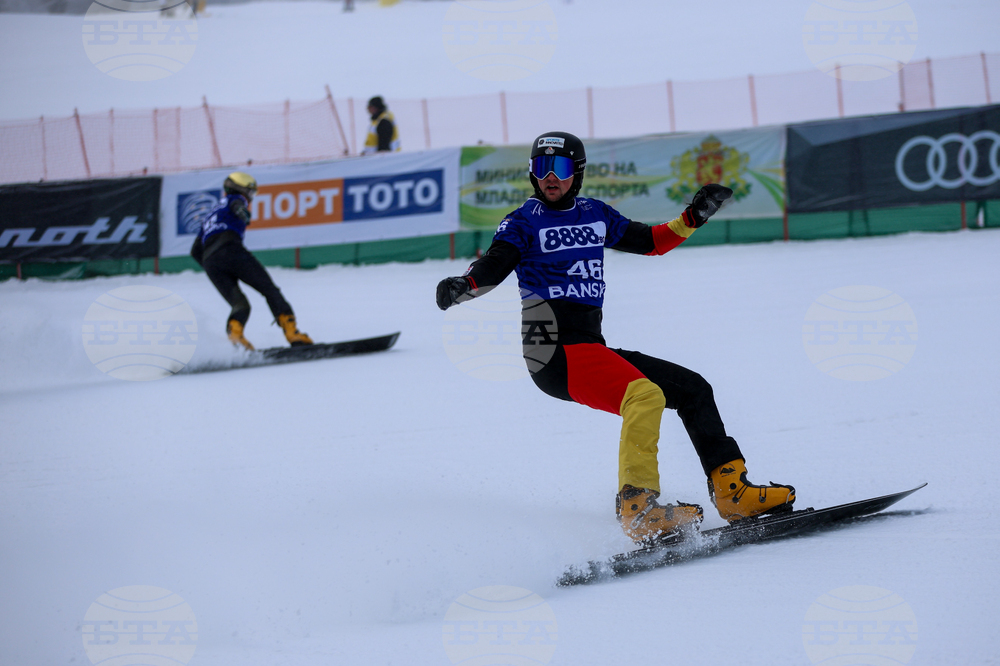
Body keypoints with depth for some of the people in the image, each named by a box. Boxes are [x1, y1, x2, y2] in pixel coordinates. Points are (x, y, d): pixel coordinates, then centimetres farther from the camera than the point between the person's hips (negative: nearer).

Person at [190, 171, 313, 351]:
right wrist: (242, 212, -27)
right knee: (269, 289, 1)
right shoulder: (234, 200, 20)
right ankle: (291, 331, -14)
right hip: (231, 250, -6)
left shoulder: (210, 216, 38)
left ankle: (234, 330, -29)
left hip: (209, 261, 6)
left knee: (240, 305, 4)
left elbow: (196, 251, 37)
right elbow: (236, 205, -8)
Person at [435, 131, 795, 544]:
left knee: (692, 388, 8)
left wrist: (694, 217, 16)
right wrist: (462, 286, -33)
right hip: (556, 351, -8)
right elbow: (494, 265, -13)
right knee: (644, 395, -29)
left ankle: (734, 493, 11)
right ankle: (637, 508, -36)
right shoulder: (524, 223, 1)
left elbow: (651, 242, 28)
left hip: (592, 348, 8)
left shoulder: (595, 215, 18)